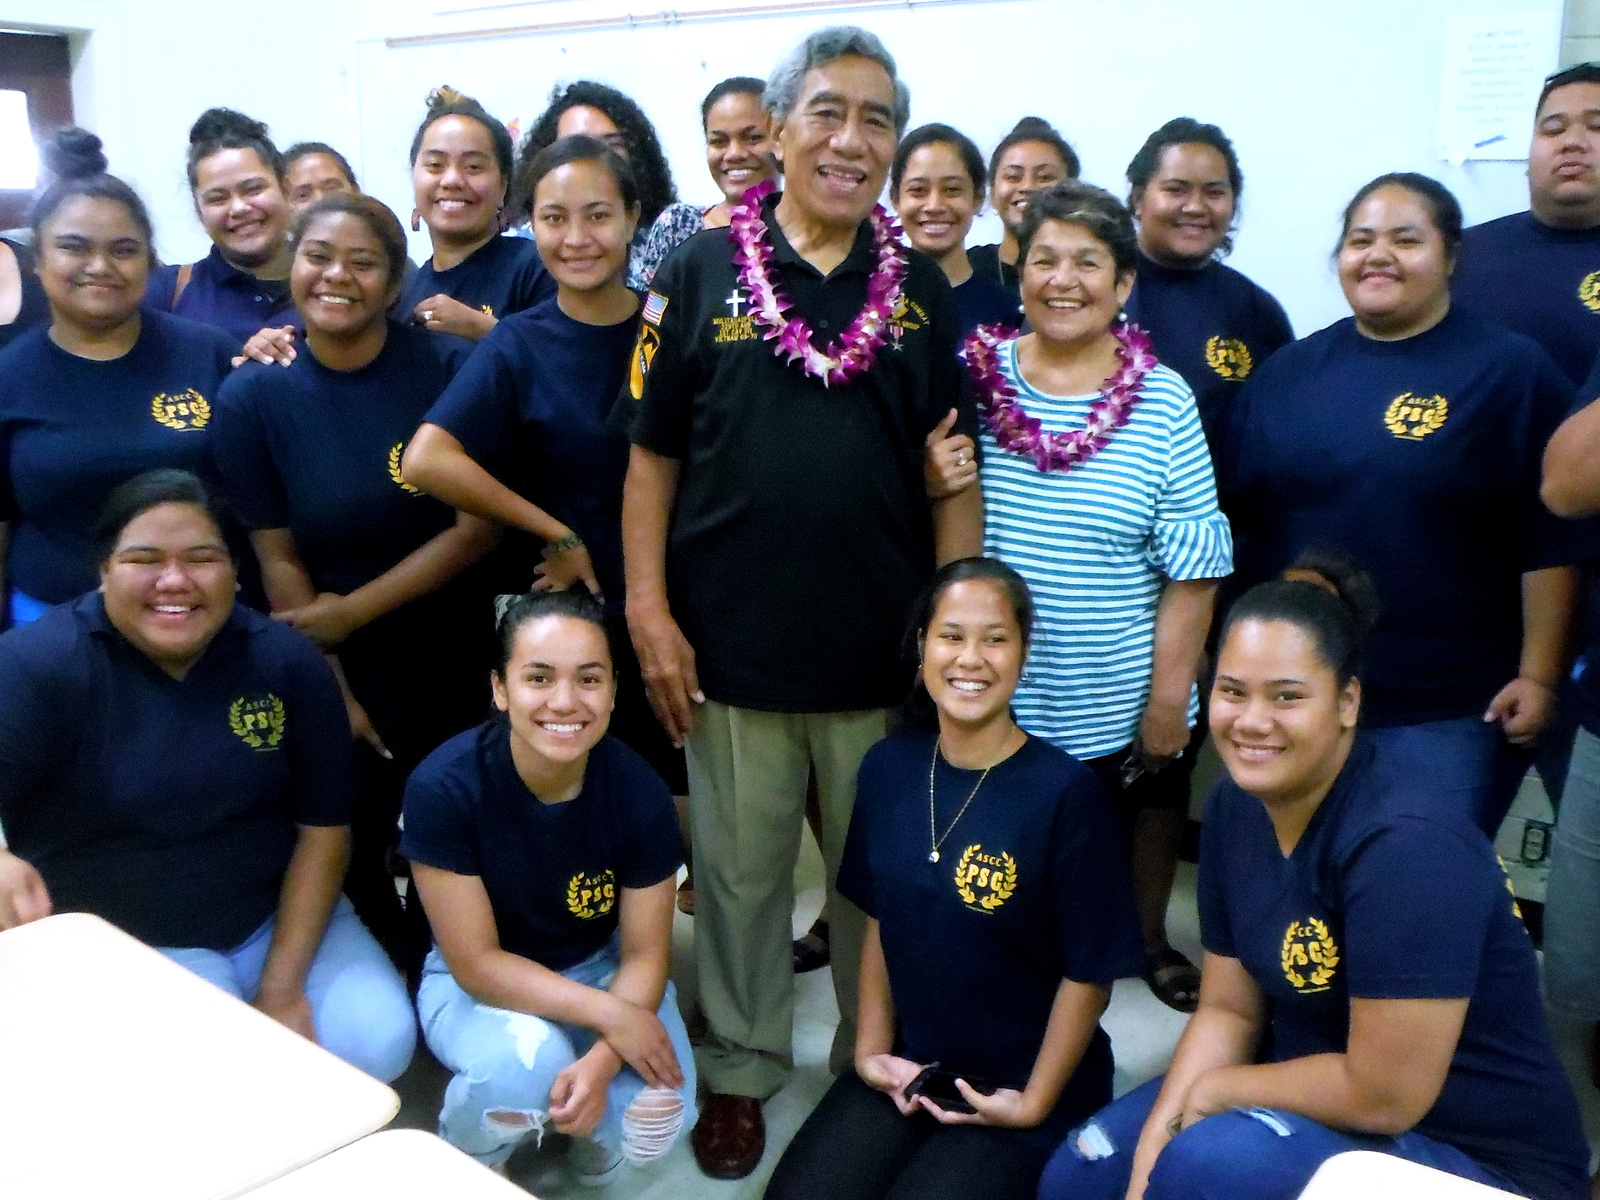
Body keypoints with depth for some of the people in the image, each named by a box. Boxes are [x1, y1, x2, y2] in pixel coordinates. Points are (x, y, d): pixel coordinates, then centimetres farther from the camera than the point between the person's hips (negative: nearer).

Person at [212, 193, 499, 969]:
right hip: (341, 668, 1)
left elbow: (478, 528, -12)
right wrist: (330, 692, -7)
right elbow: (278, 559, -5)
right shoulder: (252, 397, -6)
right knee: (351, 853, 10)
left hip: (458, 656, 0)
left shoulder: (452, 369, -11)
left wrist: (352, 612, -14)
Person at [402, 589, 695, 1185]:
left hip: (599, 967, 2)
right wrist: (608, 1015, -29)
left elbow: (643, 954, -12)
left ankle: (591, 1138, 16)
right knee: (526, 1056, -34)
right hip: (474, 980, -1)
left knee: (651, 1128, -22)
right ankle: (463, 1169, 2)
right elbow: (477, 963, -22)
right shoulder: (443, 786, -27)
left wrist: (601, 1062, -30)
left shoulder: (640, 792, -21)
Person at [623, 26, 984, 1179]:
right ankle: (741, 1068, 34)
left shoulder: (921, 287, 5)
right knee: (741, 875, 14)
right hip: (732, 645, -1)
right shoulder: (700, 273, -1)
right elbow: (653, 454, -1)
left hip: (886, 649, 2)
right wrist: (649, 611, -7)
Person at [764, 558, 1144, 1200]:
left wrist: (1034, 1103, -9)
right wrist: (872, 1051, 2)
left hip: (1023, 1082, -4)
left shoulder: (1066, 791, -18)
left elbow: (1089, 972, -11)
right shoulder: (888, 767, -2)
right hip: (909, 1066, 4)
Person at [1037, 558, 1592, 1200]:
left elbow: (1384, 1095, -26)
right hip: (1319, 1087, 7)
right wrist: (1152, 1146, -11)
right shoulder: (1235, 806, -4)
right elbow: (1228, 1009, 2)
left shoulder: (1406, 845, -27)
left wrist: (1216, 1090, -12)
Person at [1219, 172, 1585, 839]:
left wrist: (1539, 677, -10)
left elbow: (1551, 541, -7)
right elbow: (1228, 514, 11)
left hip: (1452, 709, -4)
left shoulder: (1514, 371, -5)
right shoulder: (1287, 370, 7)